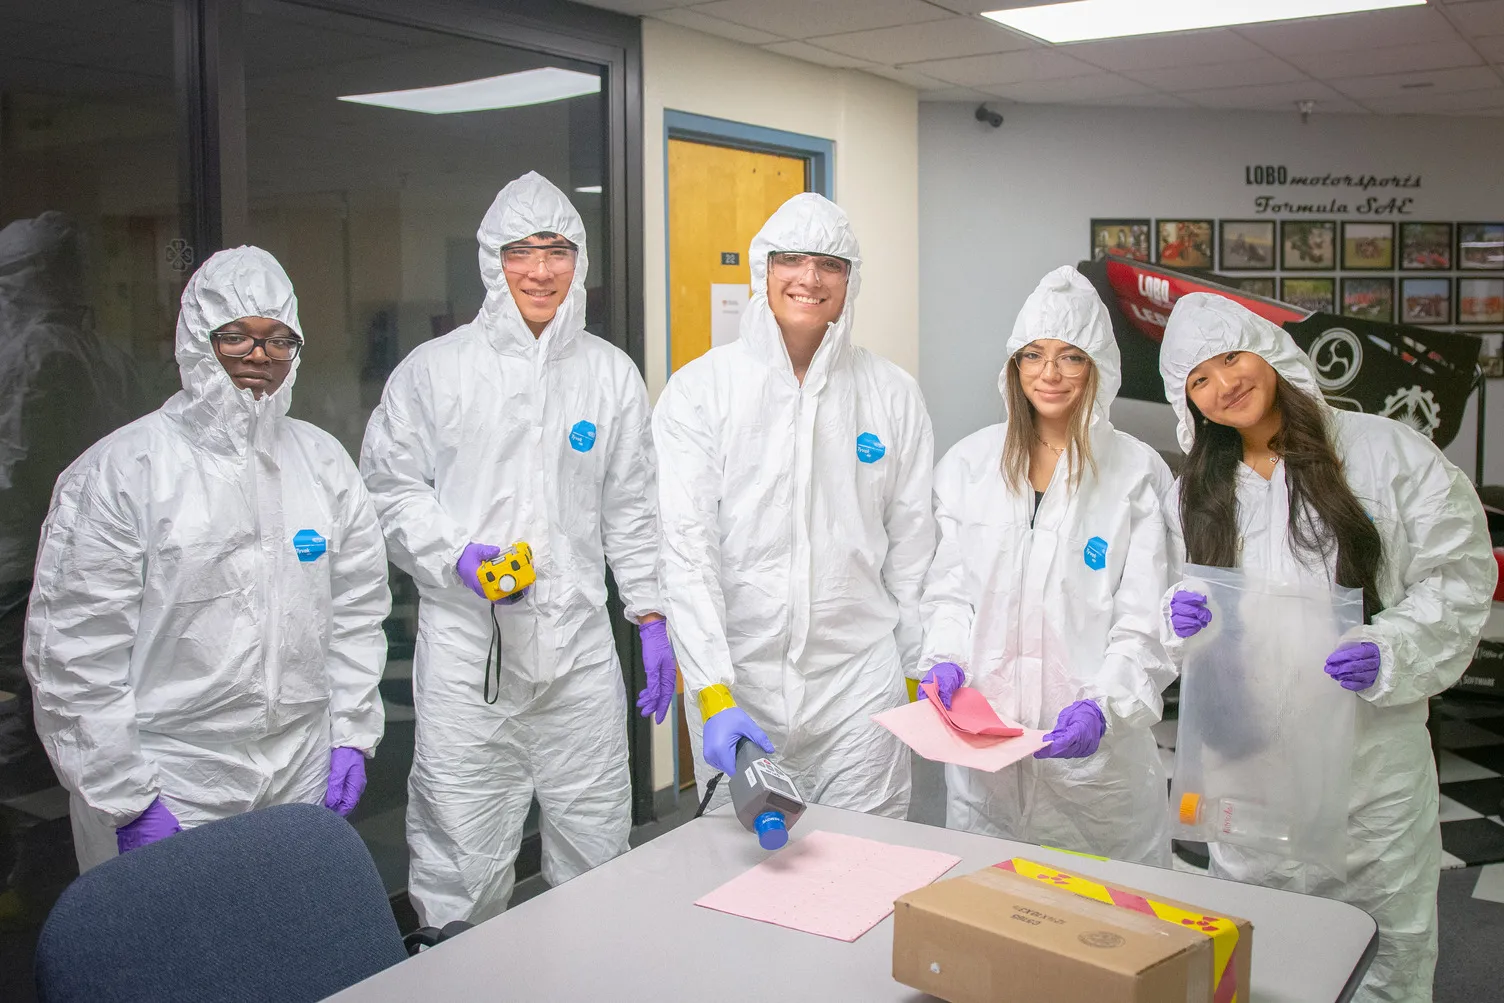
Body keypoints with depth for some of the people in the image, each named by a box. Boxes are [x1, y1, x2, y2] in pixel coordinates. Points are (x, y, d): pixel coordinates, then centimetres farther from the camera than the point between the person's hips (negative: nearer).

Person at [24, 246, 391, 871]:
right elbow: (75, 653, -10)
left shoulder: (322, 460, 7)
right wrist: (128, 801, -11)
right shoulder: (116, 472, -9)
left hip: (304, 777, 4)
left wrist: (352, 736, 7)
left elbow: (357, 609, 12)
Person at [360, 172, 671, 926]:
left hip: (579, 644, 2)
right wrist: (457, 554, -12)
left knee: (596, 846, 11)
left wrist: (653, 618, 8)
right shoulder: (434, 368, 3)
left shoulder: (612, 374, 10)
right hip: (465, 645, -2)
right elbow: (390, 488, 5)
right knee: (461, 853, 1)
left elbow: (632, 510, 13)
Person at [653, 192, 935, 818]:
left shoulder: (893, 394, 4)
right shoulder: (699, 389, -4)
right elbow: (685, 549, -10)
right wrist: (713, 693, -17)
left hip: (859, 680, 1)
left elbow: (911, 544, 9)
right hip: (735, 678, -1)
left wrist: (921, 671, 9)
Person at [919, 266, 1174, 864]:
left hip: (1095, 750, -2)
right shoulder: (971, 462, 8)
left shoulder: (1136, 473, -1)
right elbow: (949, 586, 11)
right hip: (982, 745, 2)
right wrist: (944, 659, -7)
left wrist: (1102, 706, -21)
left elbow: (1144, 624, -5)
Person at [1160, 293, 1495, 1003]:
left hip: (1373, 752, -3)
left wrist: (1389, 654, -21)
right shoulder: (1193, 494, 10)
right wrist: (1181, 620, -10)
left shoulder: (1386, 451, -3)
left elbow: (1457, 577, -5)